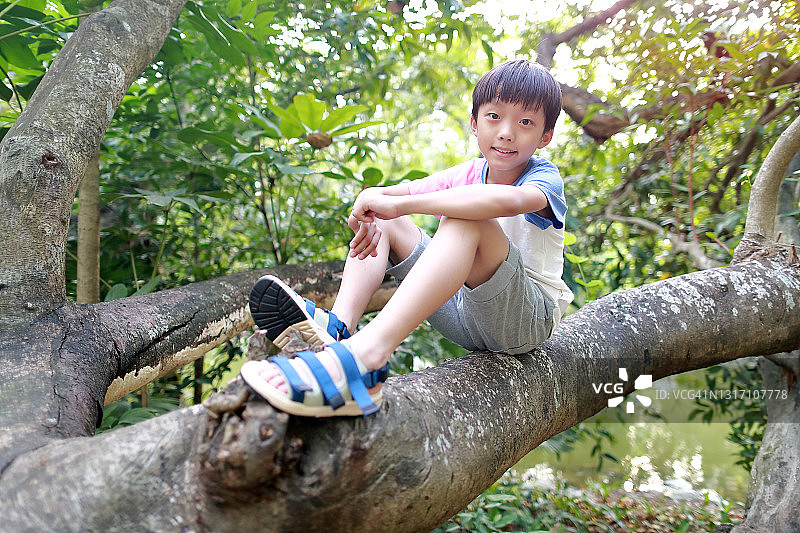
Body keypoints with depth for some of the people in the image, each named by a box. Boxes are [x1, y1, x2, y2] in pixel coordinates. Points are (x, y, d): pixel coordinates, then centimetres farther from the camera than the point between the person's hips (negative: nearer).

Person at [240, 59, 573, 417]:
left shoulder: (544, 177, -12)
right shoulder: (466, 175, 7)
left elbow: (508, 200, -39)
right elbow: (383, 195, 1)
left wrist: (397, 204, -39)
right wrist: (367, 214, -26)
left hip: (530, 318, -6)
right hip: (465, 314, 6)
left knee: (469, 220, -34)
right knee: (383, 223, 1)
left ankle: (366, 354, -53)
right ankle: (338, 325, -26)